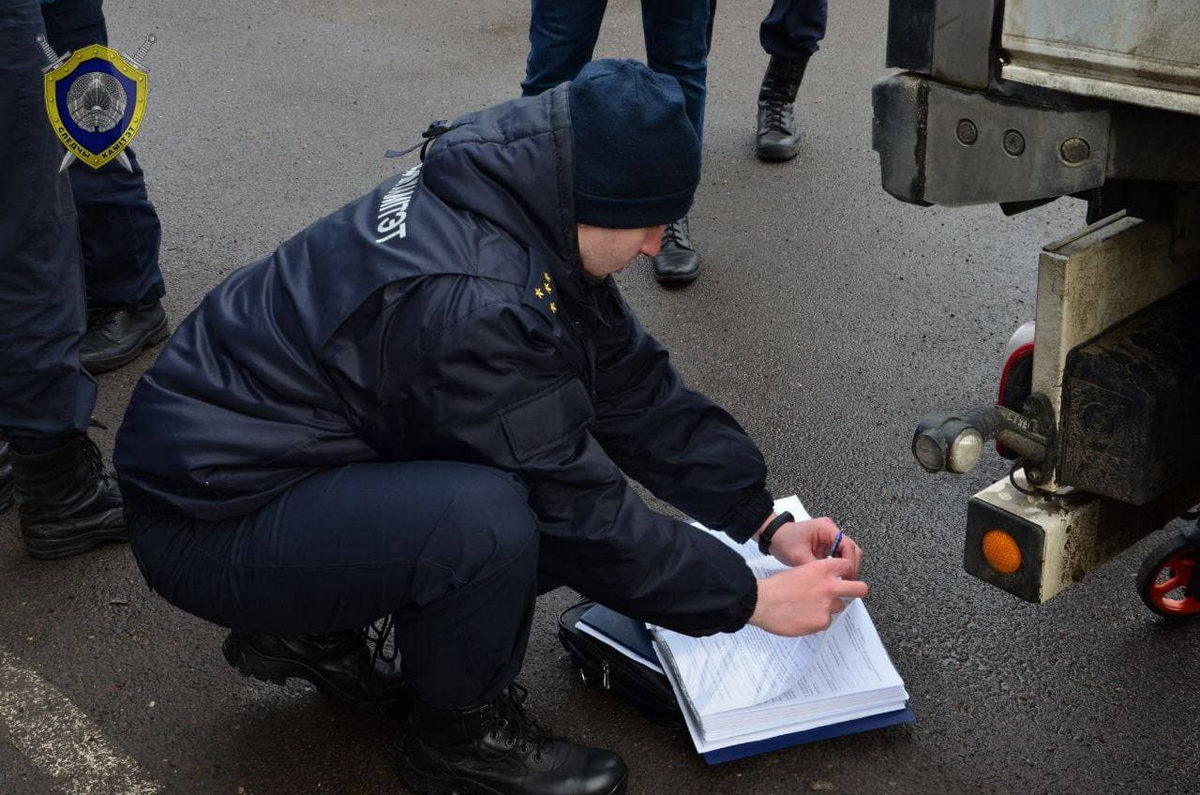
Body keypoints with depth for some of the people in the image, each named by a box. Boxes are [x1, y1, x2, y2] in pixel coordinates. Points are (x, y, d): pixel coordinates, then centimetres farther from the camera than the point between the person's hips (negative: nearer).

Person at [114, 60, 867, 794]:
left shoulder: (521, 219, -4)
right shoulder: (467, 302, -31)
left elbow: (637, 387, 2)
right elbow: (580, 514, -24)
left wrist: (766, 521, 0)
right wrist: (750, 600, -14)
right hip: (207, 522, -9)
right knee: (489, 518, -32)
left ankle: (314, 628, 13)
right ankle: (462, 734, -1)